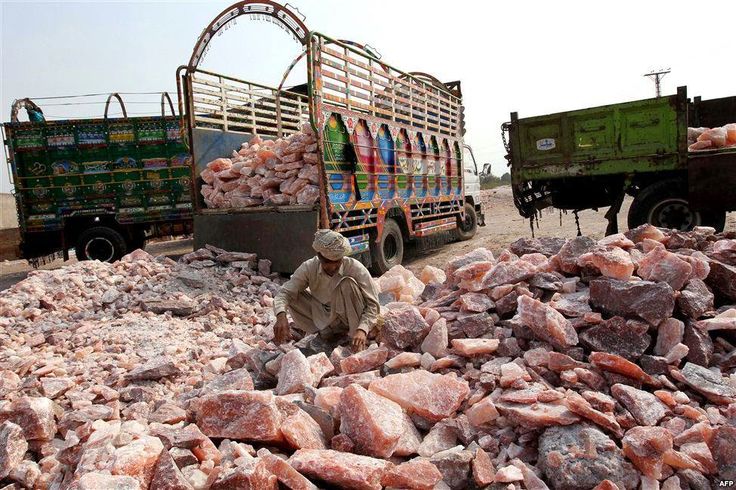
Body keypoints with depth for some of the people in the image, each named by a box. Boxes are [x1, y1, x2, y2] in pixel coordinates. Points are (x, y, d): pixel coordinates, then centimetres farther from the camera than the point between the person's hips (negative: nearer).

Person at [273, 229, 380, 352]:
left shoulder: (356, 269, -24)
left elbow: (373, 304, -23)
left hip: (349, 318, -2)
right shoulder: (309, 267, -18)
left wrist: (362, 330, -40)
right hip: (325, 318, 3)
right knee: (294, 296, -17)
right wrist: (281, 316, -41)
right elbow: (285, 292, -20)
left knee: (347, 283, -30)